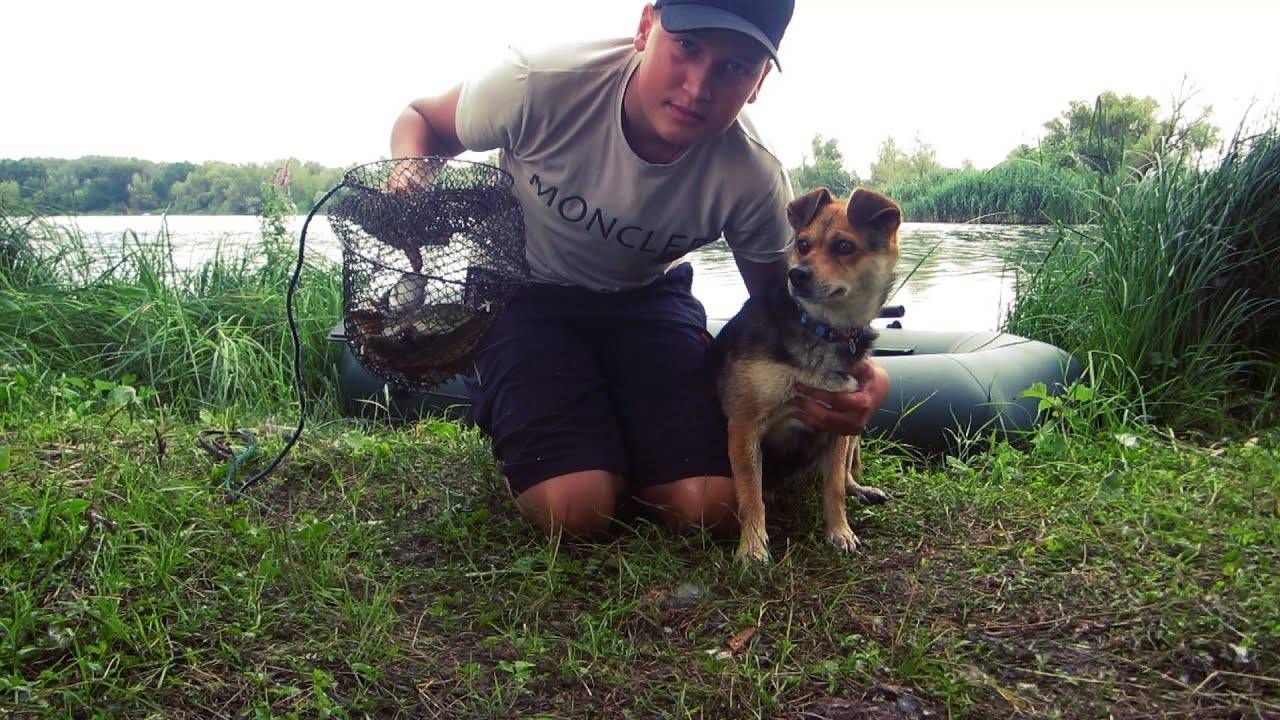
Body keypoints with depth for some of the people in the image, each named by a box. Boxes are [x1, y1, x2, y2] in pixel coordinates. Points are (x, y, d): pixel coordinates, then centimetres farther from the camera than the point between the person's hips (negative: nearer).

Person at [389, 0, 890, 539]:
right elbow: (420, 119, -7)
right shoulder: (540, 87, -28)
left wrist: (844, 368, -28)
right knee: (576, 509, -21)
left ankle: (611, 439, 15)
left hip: (646, 297, 2)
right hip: (526, 291, -1)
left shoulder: (754, 181, -23)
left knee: (712, 512, -15)